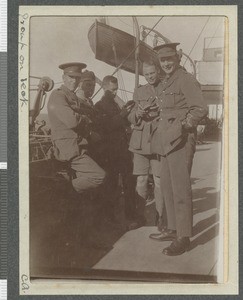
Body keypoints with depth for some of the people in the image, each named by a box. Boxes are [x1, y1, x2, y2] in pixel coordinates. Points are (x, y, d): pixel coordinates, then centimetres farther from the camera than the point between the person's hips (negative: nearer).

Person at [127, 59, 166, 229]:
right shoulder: (139, 92, 16)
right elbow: (131, 118, 15)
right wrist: (138, 114, -7)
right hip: (141, 141, 3)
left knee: (159, 181, -3)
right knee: (141, 180, 2)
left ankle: (161, 217, 9)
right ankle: (140, 216, 13)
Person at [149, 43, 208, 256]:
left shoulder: (186, 80, -9)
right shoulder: (166, 83, 19)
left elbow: (201, 109, -16)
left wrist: (182, 126, -16)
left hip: (180, 141, -10)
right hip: (167, 142, 10)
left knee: (180, 189, -8)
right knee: (167, 186, 15)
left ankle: (183, 237, -2)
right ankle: (173, 229, 26)